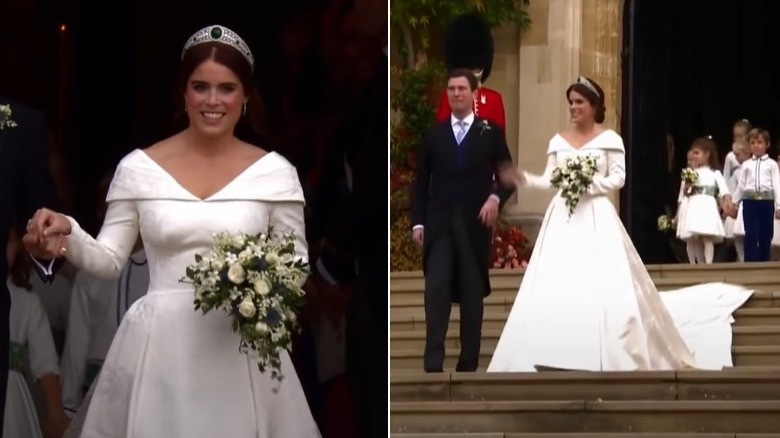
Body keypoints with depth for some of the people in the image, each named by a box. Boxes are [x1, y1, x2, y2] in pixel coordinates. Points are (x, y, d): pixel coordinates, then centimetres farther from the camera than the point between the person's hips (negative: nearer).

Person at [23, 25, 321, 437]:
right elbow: (108, 260, 5)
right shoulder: (139, 167, 2)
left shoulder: (274, 171, 1)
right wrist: (67, 234, -14)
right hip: (160, 345, 0)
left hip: (241, 343, 0)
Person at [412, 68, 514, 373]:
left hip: (474, 225, -1)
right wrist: (418, 222, 1)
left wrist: (496, 197, -15)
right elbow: (421, 182, 10)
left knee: (472, 293, 3)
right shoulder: (433, 135, 11)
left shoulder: (491, 133, 6)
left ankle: (469, 363, 8)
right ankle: (433, 362, -15)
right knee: (436, 289, -11)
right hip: (439, 224, 1)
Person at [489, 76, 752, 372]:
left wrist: (589, 185, -16)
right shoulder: (558, 141, 13)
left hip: (596, 220, -4)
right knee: (555, 288, -4)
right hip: (563, 220, 4)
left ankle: (600, 357, -3)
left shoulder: (609, 139, 1)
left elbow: (618, 178, -3)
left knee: (602, 287, -9)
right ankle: (558, 358, 0)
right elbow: (549, 181, 9)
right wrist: (523, 179, -7)